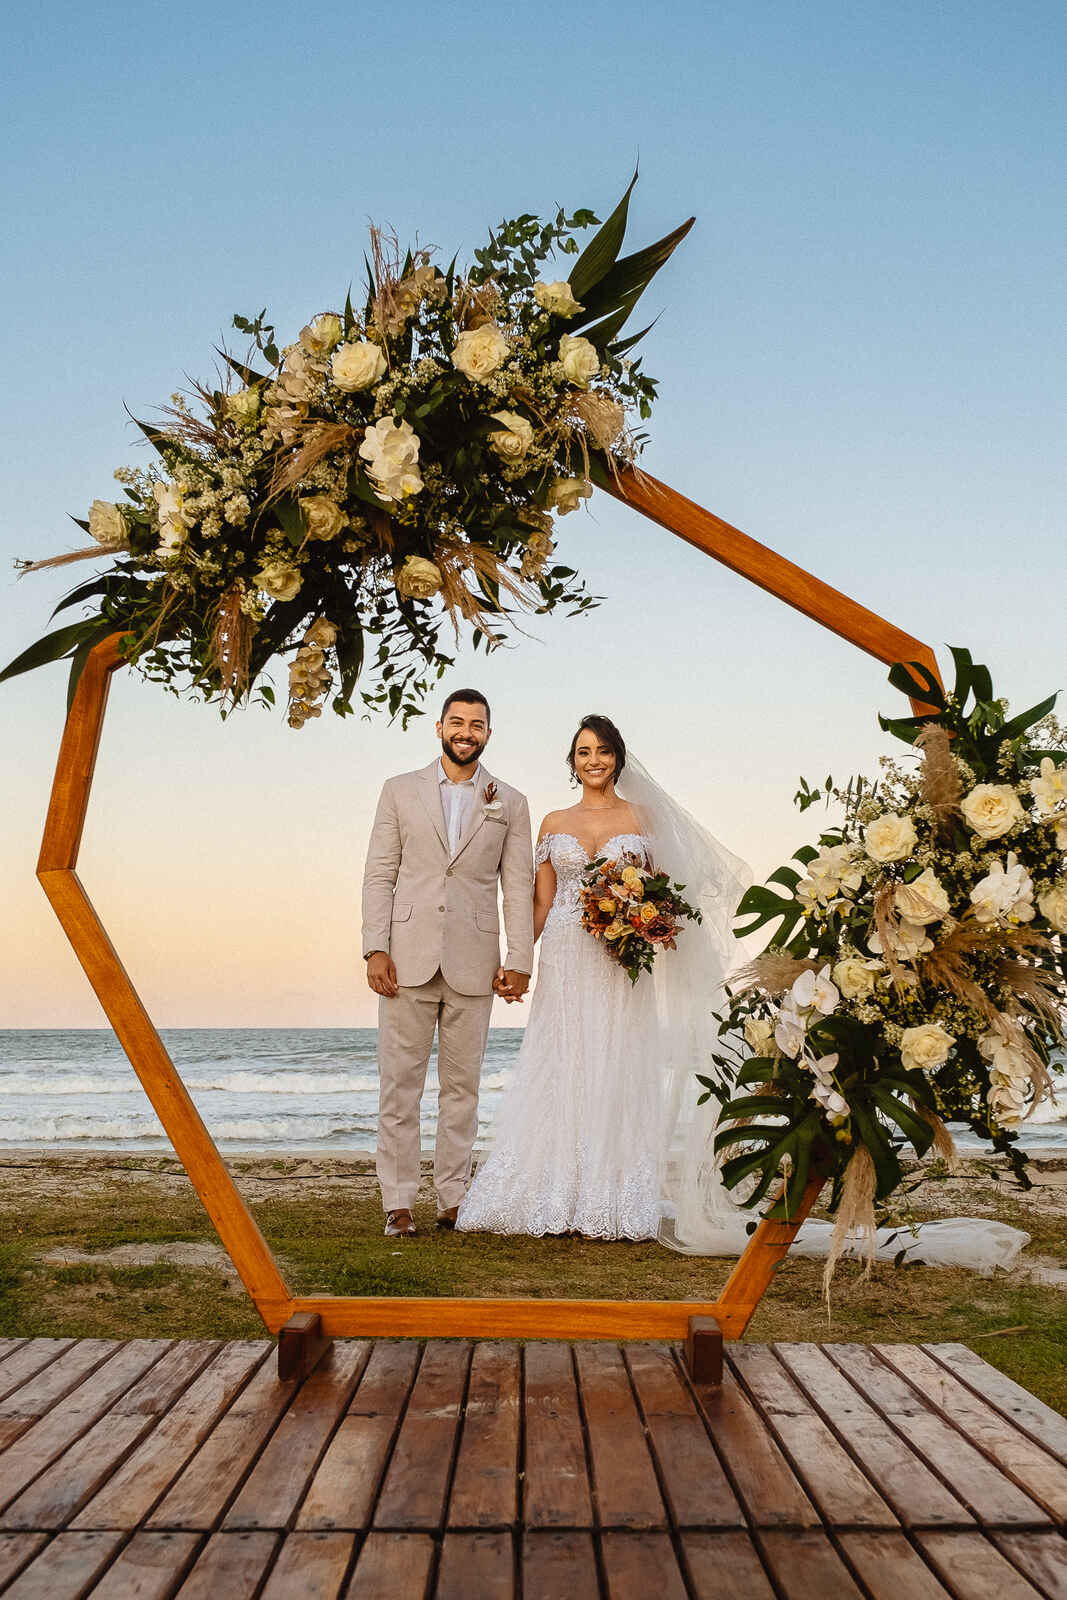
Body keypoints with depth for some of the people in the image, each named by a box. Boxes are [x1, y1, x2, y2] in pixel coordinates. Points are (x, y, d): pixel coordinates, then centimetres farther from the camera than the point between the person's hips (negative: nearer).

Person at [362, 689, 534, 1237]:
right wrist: (375, 950, -5)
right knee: (400, 1084, 2)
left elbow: (518, 887, 5)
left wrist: (519, 961, -3)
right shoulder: (401, 791, 8)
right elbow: (379, 875, 4)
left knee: (462, 1086, 7)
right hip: (408, 959, 0)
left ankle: (453, 1199, 17)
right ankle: (398, 1202, 10)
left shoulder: (510, 804, 9)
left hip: (474, 964, 1)